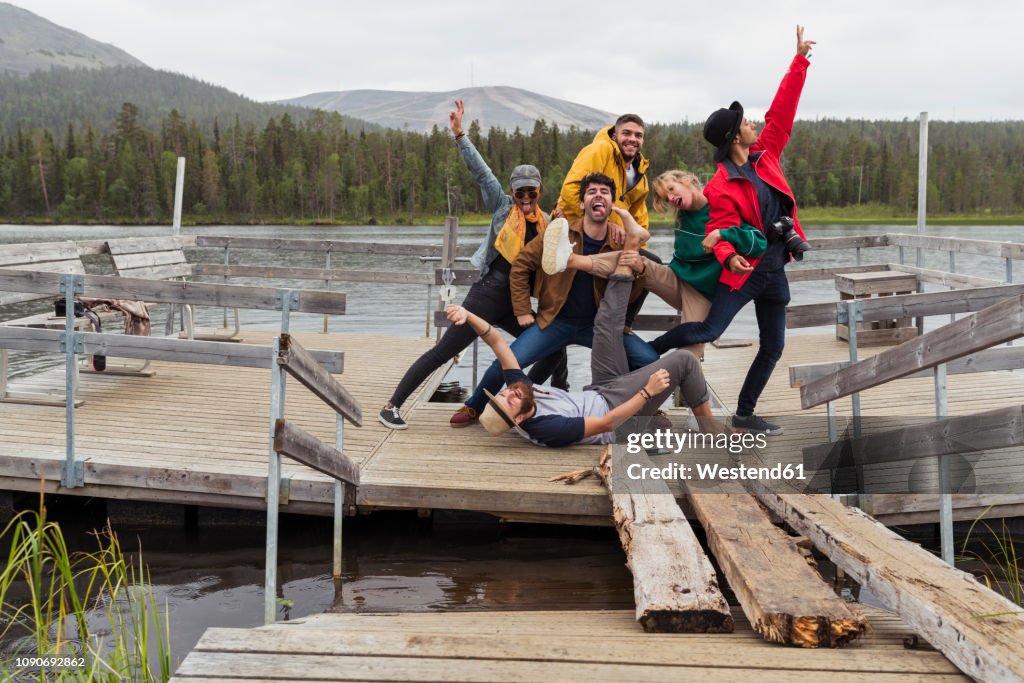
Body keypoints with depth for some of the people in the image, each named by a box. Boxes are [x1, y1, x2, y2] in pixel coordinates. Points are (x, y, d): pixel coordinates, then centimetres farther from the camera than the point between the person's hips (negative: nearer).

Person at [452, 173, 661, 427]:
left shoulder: (620, 242, -2)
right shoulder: (562, 231, -7)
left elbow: (627, 296, 5)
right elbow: (521, 265, 1)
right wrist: (522, 311, -1)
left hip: (597, 323, 2)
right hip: (555, 321, -2)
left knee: (649, 360, -15)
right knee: (506, 363, -18)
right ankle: (473, 408, 12)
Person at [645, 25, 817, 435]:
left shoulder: (765, 155, 5)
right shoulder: (721, 187, -14)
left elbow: (781, 113, 8)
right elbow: (721, 230, -17)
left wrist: (800, 61, 9)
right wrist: (729, 257, -39)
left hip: (775, 270, 7)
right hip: (744, 270, -7)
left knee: (773, 347, 9)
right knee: (708, 330, -18)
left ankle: (744, 416, 20)